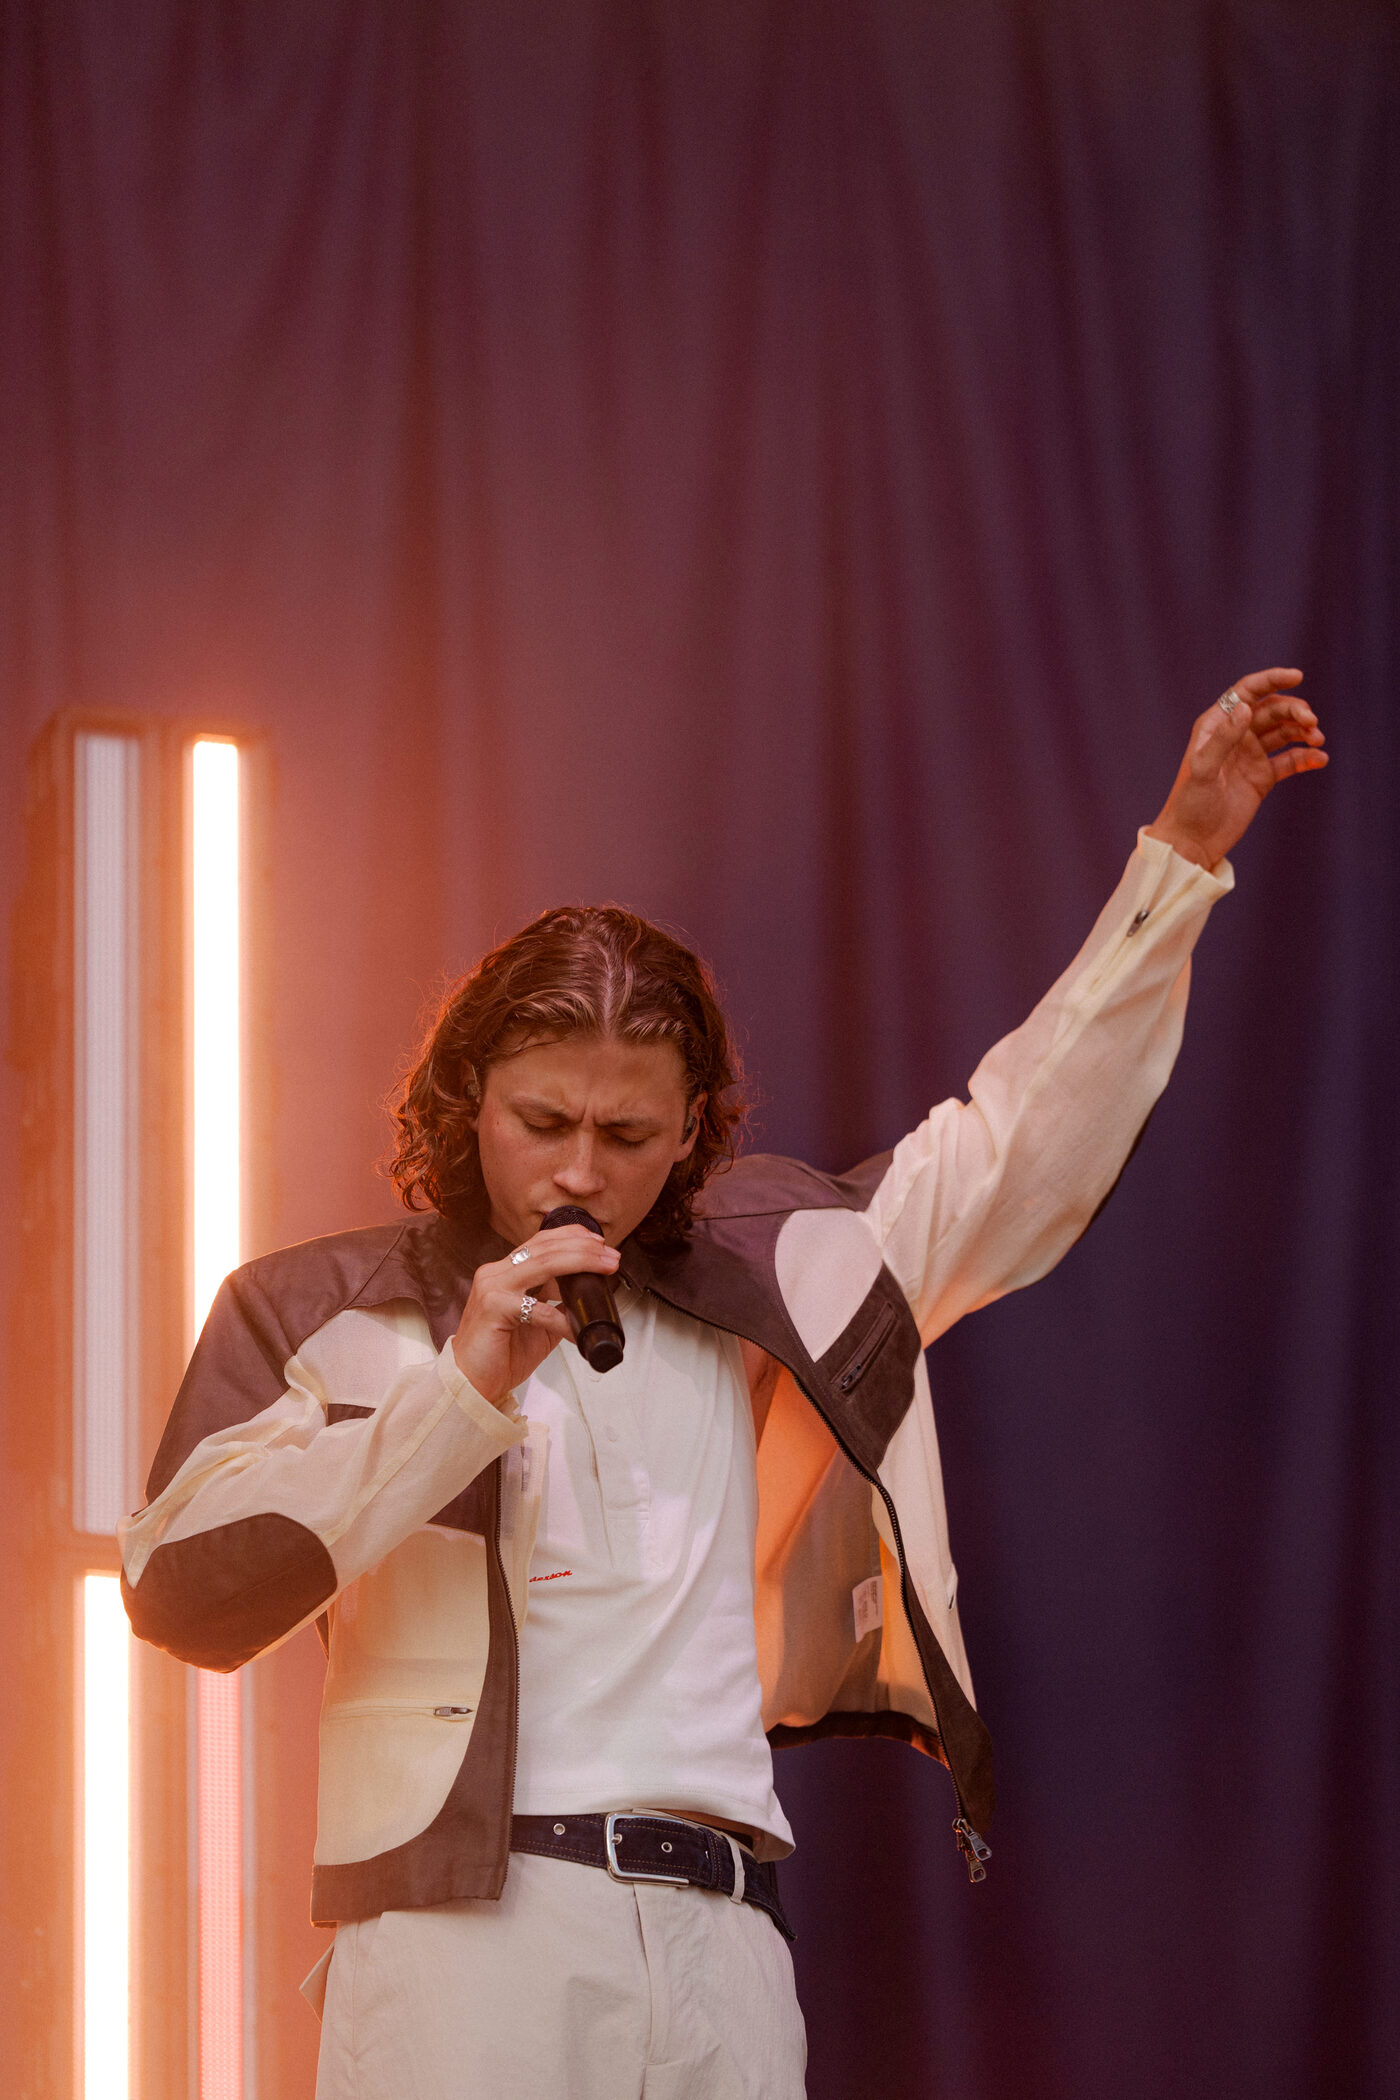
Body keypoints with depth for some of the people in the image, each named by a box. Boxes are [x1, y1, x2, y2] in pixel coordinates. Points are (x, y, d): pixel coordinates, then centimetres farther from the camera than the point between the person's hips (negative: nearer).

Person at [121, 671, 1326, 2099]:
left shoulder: (748, 1288, 20)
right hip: (464, 1925, -3)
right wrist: (460, 1389, -8)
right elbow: (181, 1589, -3)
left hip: (719, 1945, 4)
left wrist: (1179, 859, 24)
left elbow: (1015, 1151, 26)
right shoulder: (323, 1312, 9)